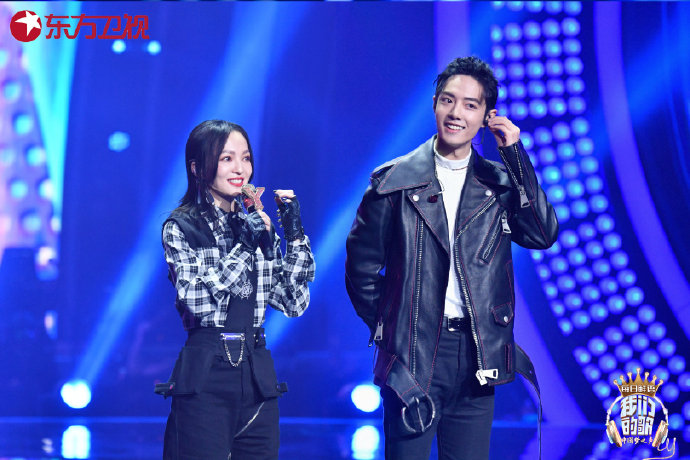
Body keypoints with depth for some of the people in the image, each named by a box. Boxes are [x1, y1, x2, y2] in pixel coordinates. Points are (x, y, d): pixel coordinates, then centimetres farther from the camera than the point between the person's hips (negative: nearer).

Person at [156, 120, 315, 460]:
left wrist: (295, 234, 2)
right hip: (205, 379, -5)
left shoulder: (258, 225, 14)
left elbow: (294, 303, 8)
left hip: (258, 377, 5)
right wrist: (245, 247, -15)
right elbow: (198, 301, -15)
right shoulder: (181, 227, -1)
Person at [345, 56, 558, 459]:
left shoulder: (502, 183, 8)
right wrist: (387, 328, 3)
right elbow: (362, 265, 7)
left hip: (478, 358, 2)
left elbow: (542, 235, -8)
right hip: (413, 357, -2)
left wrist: (515, 155, -8)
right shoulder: (394, 181, 2)